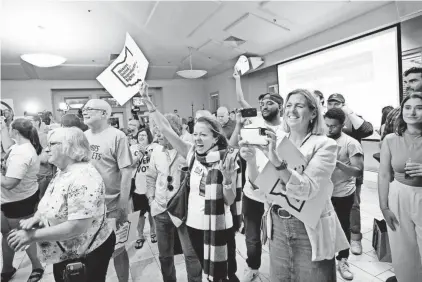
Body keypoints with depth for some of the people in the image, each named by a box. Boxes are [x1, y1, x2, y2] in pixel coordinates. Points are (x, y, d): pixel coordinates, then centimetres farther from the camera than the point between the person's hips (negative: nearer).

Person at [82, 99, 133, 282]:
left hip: (111, 205, -5)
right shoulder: (84, 136, 6)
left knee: (116, 249, 12)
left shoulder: (117, 136, -12)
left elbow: (126, 171, -14)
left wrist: (123, 203, -16)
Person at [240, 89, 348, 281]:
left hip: (310, 230, -3)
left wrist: (277, 161, -36)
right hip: (278, 227, 4)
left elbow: (306, 190, -24)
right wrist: (251, 160, -22)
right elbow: (260, 186, -4)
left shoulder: (324, 145, -11)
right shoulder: (276, 142, 1)